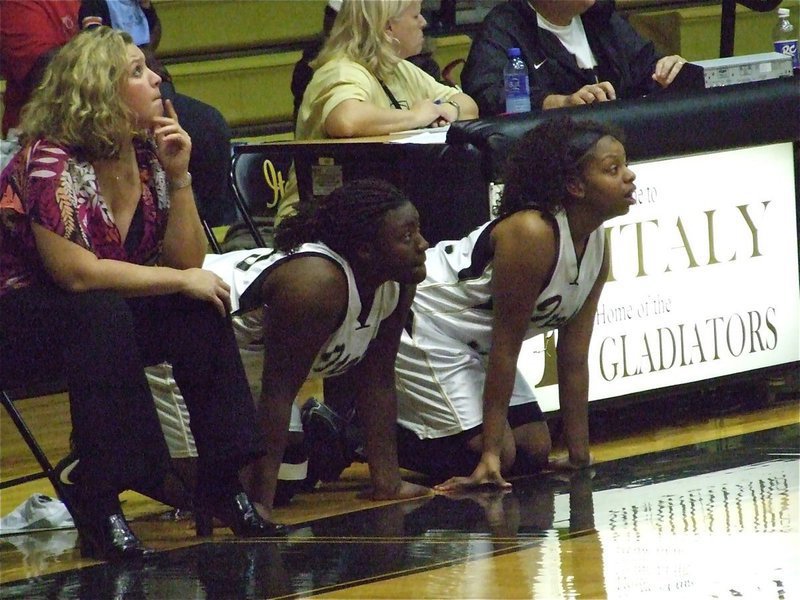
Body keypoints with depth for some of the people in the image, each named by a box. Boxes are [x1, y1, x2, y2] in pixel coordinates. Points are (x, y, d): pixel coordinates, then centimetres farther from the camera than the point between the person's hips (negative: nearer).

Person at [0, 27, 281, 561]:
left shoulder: (145, 155, 1)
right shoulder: (50, 162, -21)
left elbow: (186, 262, -1)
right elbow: (76, 273, -29)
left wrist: (178, 176, -13)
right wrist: (182, 281, -23)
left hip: (105, 317, 7)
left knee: (200, 311, -16)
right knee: (100, 315, -36)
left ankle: (222, 484, -14)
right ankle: (96, 497, -31)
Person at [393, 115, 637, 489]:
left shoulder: (597, 248, -3)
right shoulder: (531, 234, -29)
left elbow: (574, 360, 2)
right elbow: (505, 347, -26)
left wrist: (579, 455, 1)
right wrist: (490, 454, -24)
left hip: (472, 345, 10)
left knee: (534, 452, 10)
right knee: (499, 456, -15)